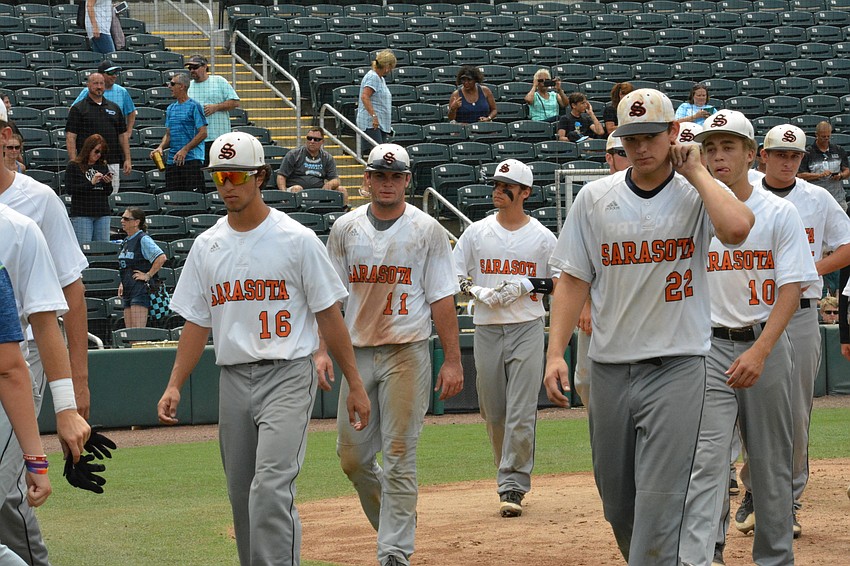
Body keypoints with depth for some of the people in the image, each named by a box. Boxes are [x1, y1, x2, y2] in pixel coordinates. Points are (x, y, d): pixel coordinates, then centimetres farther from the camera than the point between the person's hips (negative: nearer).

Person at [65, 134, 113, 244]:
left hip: (102, 214, 4)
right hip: (82, 214, -4)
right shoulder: (73, 167, 0)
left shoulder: (103, 167, 13)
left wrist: (108, 183, -6)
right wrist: (91, 183, -15)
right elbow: (69, 189, -10)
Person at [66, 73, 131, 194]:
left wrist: (127, 159, 9)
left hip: (112, 164, 5)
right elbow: (70, 137, -4)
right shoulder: (78, 109, 2)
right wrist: (74, 163, -13)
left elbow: (123, 135, 18)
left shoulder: (114, 108, 16)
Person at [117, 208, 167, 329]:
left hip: (141, 288, -9)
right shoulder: (126, 241, 17)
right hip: (128, 291, 9)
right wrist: (122, 283, 19)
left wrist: (148, 275, -17)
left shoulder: (143, 239, -10)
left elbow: (162, 258, -21)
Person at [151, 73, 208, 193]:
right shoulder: (171, 108, 17)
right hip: (172, 160, 7)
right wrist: (160, 147, 0)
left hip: (191, 159, -7)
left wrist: (185, 150, -16)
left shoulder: (194, 106, -4)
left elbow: (203, 133, -10)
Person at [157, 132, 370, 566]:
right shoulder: (207, 246, 10)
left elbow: (328, 316, -1)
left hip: (288, 374, -5)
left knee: (270, 488, -20)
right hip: (234, 379, 5)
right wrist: (174, 386, 1)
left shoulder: (297, 240, -3)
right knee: (241, 494, 10)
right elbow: (197, 322, 12)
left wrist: (355, 385, -2)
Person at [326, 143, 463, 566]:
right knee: (352, 456, 4)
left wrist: (453, 360, -6)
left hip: (406, 353, -3)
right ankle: (395, 521, 27)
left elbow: (442, 298, -1)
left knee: (399, 455, -5)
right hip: (357, 353, 4)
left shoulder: (427, 230, 1)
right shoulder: (345, 228, 8)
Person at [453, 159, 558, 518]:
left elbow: (563, 282, 7)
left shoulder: (542, 237, 2)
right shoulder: (476, 233, 6)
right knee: (493, 412, 6)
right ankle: (510, 473, 23)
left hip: (527, 329, -2)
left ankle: (513, 487, -8)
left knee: (521, 413, -9)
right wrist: (484, 294, -11)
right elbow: (453, 279, 7)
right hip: (487, 328, 3)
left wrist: (528, 285, -11)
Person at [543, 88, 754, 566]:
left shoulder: (699, 195, -2)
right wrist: (556, 354, -1)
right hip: (609, 366, 4)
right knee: (617, 502, 12)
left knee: (659, 503, -10)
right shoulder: (596, 198, 7)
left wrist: (696, 173, -12)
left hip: (676, 368, -4)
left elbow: (736, 227, -26)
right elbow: (574, 279, 8)